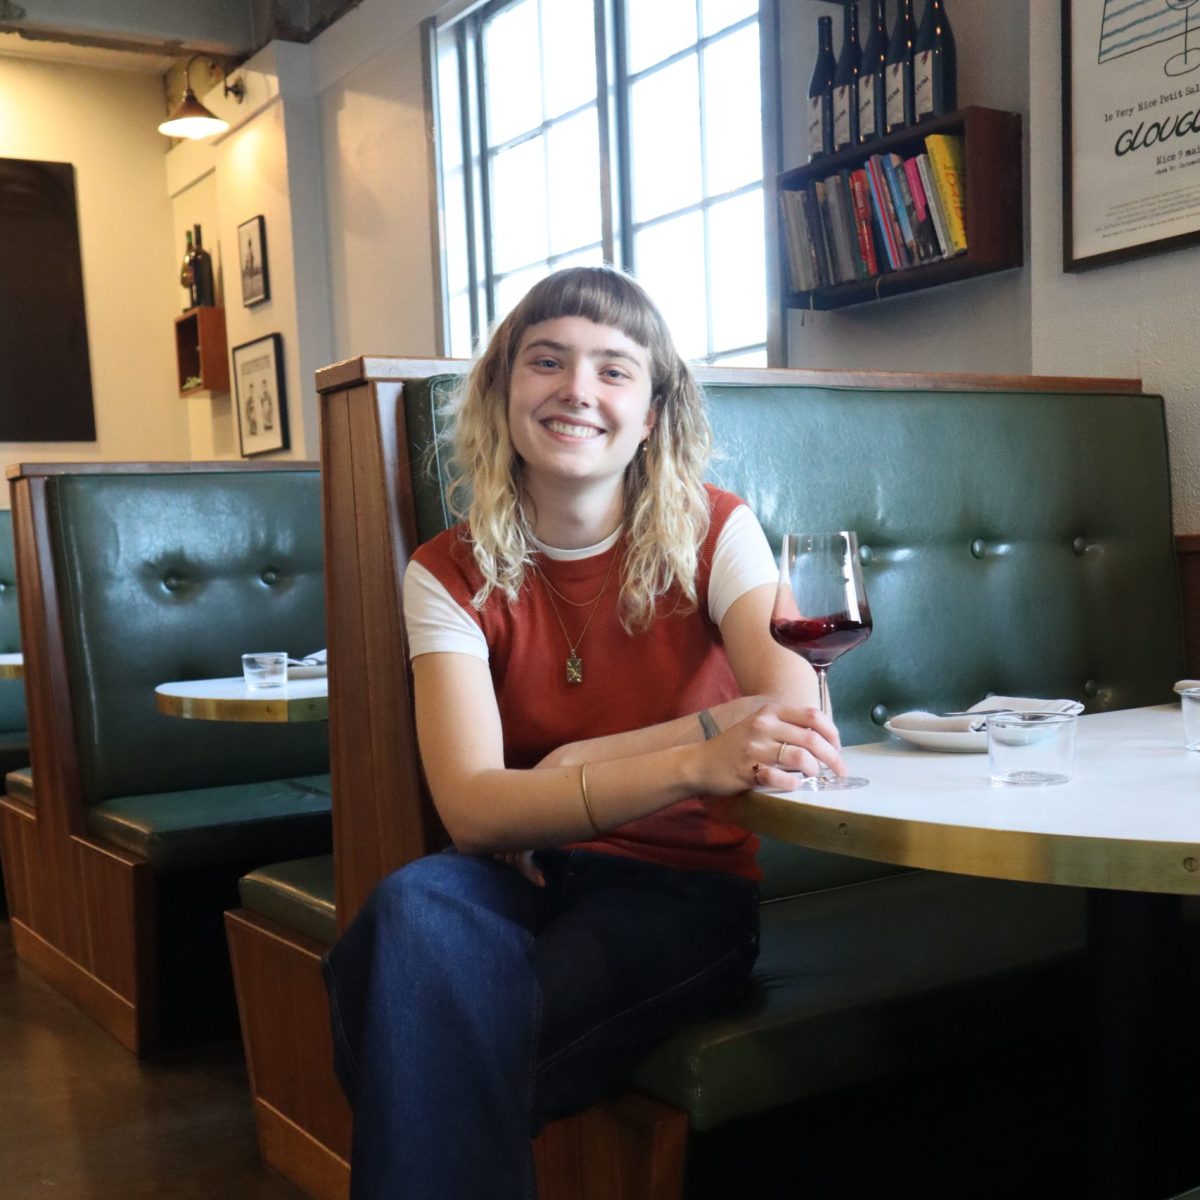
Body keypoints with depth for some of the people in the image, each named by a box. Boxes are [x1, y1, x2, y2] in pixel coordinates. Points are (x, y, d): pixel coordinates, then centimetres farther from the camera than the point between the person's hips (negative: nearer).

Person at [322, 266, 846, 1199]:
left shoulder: (712, 533, -3)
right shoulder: (451, 574, -2)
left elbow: (800, 715, -20)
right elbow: (472, 807, -18)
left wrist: (577, 765, -19)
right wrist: (694, 764, -34)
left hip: (681, 886, -2)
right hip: (517, 881, 2)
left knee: (438, 1043, -31)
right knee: (413, 908, -33)